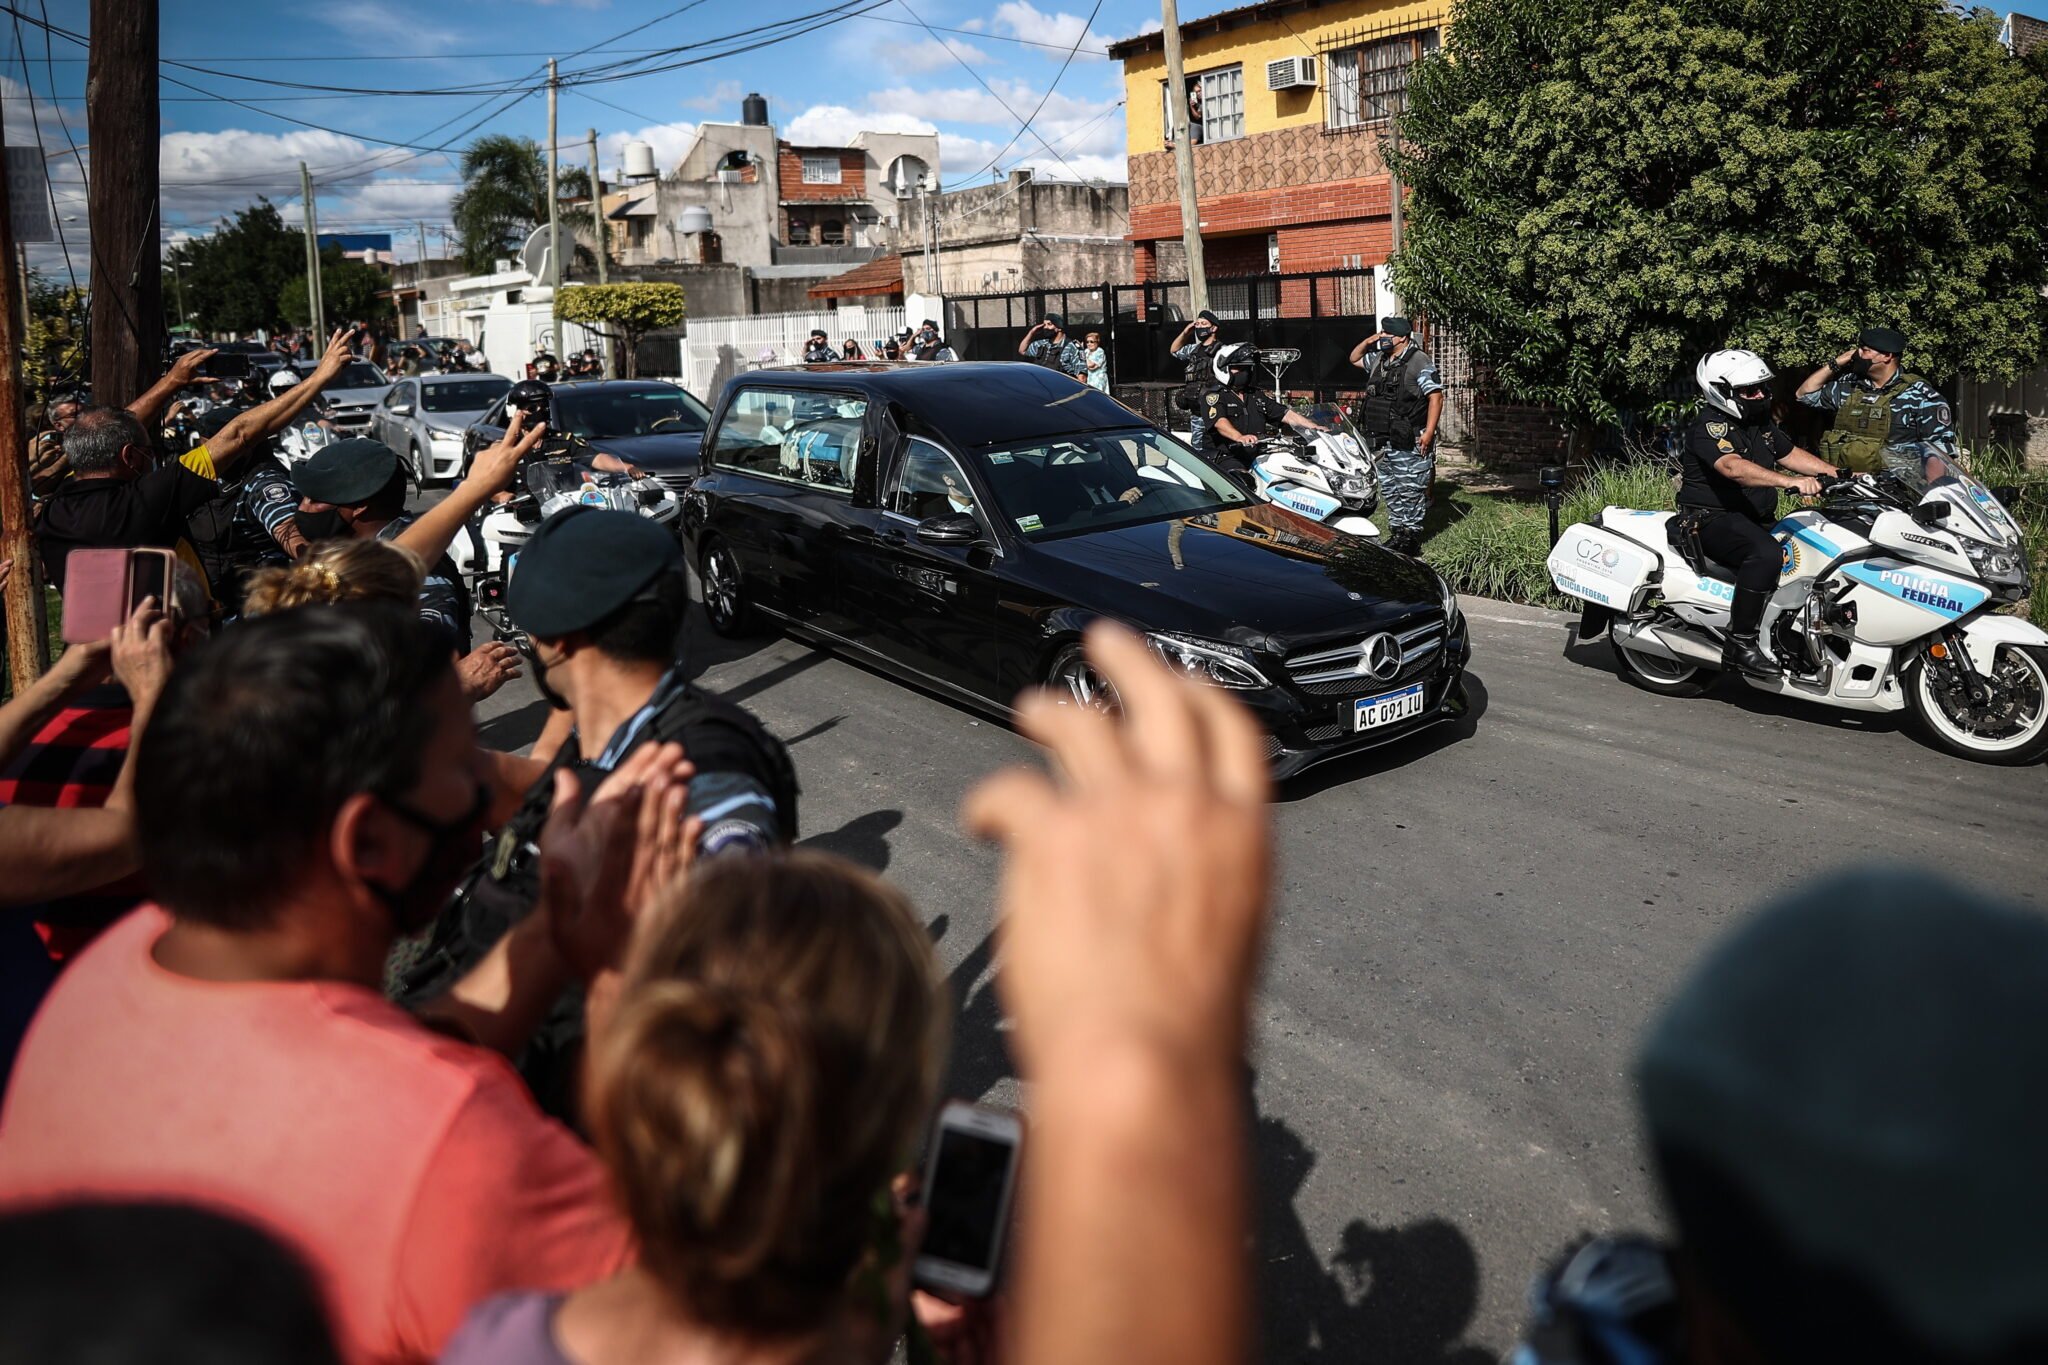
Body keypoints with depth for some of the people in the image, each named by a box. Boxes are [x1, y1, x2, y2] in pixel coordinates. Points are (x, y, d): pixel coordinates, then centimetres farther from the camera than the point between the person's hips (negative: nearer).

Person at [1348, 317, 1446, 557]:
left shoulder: (1420, 362, -9)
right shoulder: (1378, 360, 14)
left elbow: (1435, 397, -13)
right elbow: (1354, 358, 31)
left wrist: (1428, 432, -19)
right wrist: (1368, 342, 10)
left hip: (1410, 442, -8)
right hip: (1383, 441, 8)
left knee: (1411, 491, -4)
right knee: (1389, 490, 13)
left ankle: (1412, 535, 1)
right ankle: (1397, 533, 21)